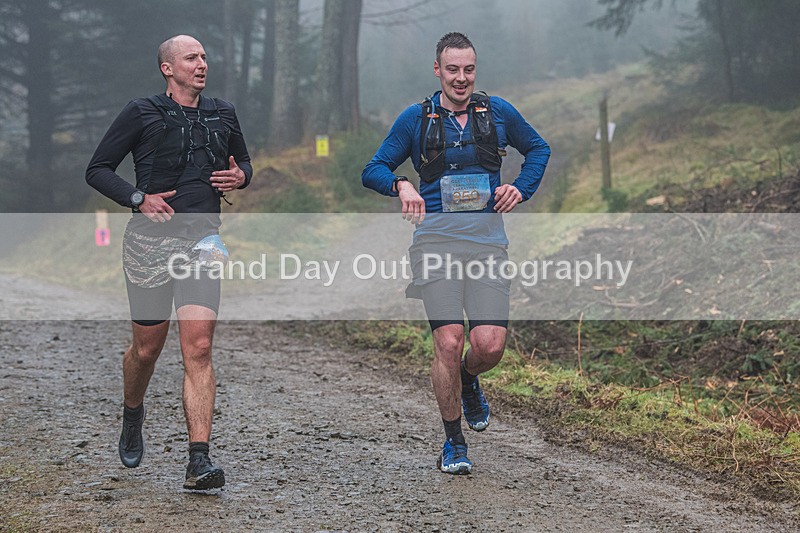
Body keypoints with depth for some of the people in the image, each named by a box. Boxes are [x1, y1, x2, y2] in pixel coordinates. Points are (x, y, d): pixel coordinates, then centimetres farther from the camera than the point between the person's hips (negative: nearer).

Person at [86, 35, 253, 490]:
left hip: (202, 237, 2)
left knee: (199, 348, -12)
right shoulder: (142, 113, 1)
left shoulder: (223, 115, 13)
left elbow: (244, 164, 28)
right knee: (147, 348, 8)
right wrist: (139, 198, -12)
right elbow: (98, 170, 3)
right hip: (150, 240, -2)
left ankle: (199, 461, -16)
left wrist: (240, 176, 4)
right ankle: (133, 415, 41)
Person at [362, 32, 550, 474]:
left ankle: (468, 383, 28)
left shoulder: (498, 112, 10)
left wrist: (521, 189, 8)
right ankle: (453, 444, 6)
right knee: (449, 342, -13)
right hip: (436, 239, -1)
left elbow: (538, 149, 26)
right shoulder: (415, 119, 6)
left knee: (490, 345, -11)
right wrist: (401, 185, -12)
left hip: (487, 241, 1)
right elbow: (373, 171, 9)